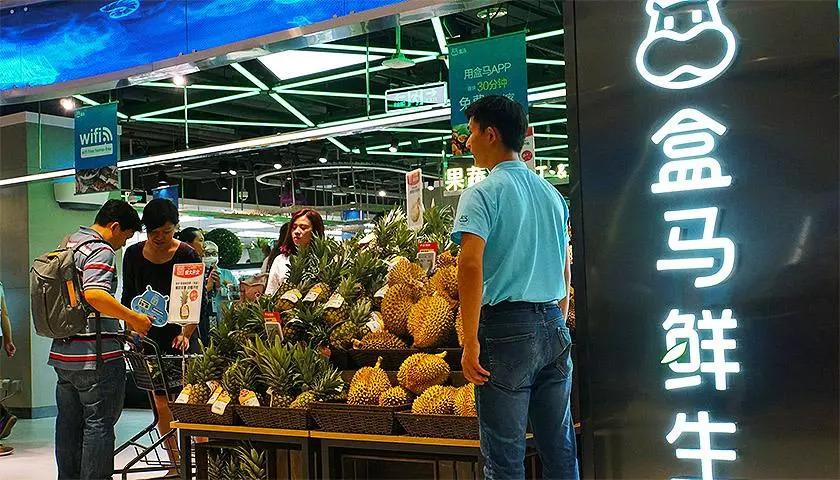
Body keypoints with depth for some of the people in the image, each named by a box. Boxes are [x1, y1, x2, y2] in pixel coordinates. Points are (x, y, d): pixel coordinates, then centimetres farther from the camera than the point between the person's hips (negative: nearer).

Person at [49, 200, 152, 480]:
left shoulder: (69, 244, 16)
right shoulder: (100, 250, -13)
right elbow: (95, 295, -29)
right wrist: (133, 319, -22)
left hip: (63, 353, 9)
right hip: (96, 355, -9)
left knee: (68, 423, 16)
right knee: (99, 423, -2)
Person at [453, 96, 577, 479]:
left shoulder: (482, 193, -7)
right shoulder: (552, 194, 15)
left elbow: (471, 265, -19)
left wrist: (471, 342, -18)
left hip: (507, 327, -7)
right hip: (553, 326, 7)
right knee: (559, 447, 13)